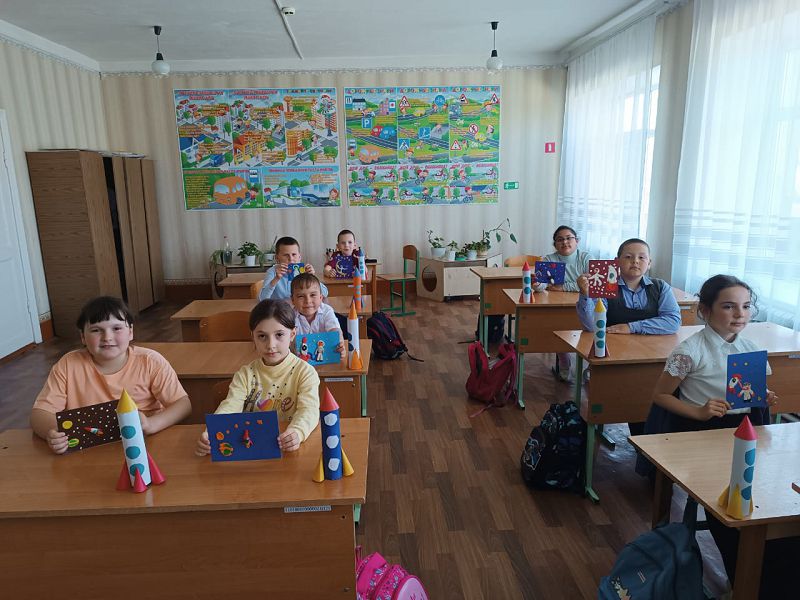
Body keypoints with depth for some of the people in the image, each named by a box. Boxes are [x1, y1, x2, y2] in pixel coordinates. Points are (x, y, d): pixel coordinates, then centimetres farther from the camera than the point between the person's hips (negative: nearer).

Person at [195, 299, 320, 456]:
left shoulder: (305, 372, -4)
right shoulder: (245, 374, 5)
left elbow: (309, 409, -18)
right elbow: (229, 407, -8)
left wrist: (298, 432, -41)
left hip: (289, 449, -2)